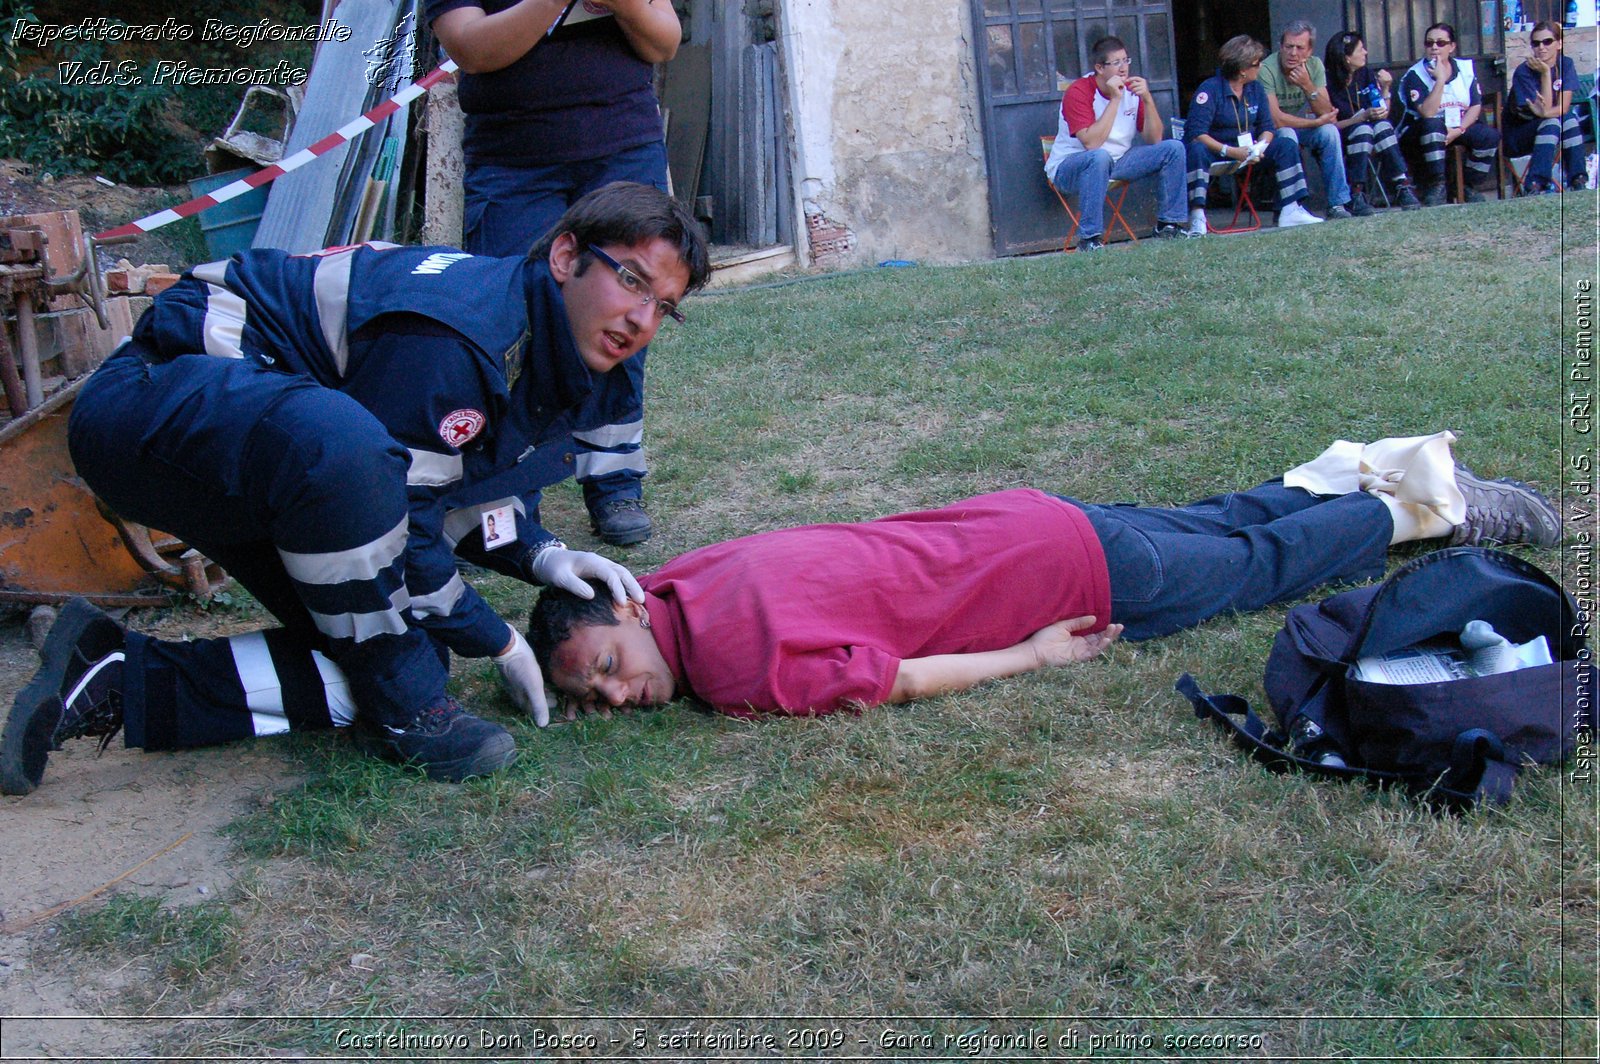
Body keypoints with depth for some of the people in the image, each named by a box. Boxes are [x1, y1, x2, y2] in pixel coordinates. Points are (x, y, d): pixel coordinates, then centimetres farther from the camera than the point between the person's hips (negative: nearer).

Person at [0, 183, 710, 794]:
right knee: (339, 443, -43)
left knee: (410, 650, -1)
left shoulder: (537, 358, 5)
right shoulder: (448, 334, -27)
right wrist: (497, 643, -12)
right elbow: (401, 535, -24)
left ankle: (118, 682, 2)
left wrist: (540, 555, -2)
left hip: (267, 452, 10)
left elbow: (457, 493, 16)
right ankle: (403, 705, -23)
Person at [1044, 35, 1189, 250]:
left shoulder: (1132, 88, -1)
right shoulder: (1079, 92, -18)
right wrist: (1115, 100, -27)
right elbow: (1091, 143, -30)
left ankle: (1168, 224, 1)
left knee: (1173, 149, -6)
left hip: (1117, 162, 6)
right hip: (1068, 166, -6)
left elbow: (1154, 139, -3)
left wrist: (1147, 99, -16)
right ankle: (1089, 239, -35)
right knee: (1100, 157, -40)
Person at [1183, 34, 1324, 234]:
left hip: (1246, 150, 6)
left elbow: (1267, 127, 4)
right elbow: (1196, 133, -26)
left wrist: (1260, 146, -20)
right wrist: (1230, 151, -32)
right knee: (1196, 150, -38)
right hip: (1215, 152, -6)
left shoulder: (1255, 88, 5)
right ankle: (1197, 217, -45)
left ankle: (1291, 210, -17)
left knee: (1286, 145, -10)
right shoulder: (1210, 89, -17)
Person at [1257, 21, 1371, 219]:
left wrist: (1307, 86, -28)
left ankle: (1339, 201, -17)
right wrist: (1317, 122, -19)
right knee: (1287, 136, -34)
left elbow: (1327, 113, -12)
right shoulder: (1267, 70, -25)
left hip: (1300, 125, 5)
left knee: (1329, 131, -21)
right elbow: (1276, 120, -29)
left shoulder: (1315, 66, -8)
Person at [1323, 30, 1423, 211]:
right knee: (1363, 129, -34)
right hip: (1342, 140, -5)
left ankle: (1403, 189, -35)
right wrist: (1363, 117, -23)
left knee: (1383, 125, -27)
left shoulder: (1366, 75, 6)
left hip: (1371, 142, 5)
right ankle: (1355, 196, -42)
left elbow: (1383, 115, 9)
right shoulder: (1329, 83, -12)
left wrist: (1385, 89, -6)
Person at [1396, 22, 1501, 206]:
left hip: (1458, 129, 4)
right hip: (1421, 133, -4)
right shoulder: (1415, 75, -11)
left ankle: (1469, 186, -3)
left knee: (1490, 135, -19)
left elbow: (1476, 106, -1)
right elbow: (1428, 113, -25)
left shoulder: (1465, 69, 3)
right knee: (1432, 125, -37)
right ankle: (1437, 186, -33)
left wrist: (1458, 131, -18)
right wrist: (1440, 79, -28)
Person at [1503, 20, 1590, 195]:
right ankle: (1534, 185, -40)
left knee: (1569, 119, -25)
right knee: (1552, 122, -31)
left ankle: (1577, 181, -27)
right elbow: (1545, 109, -24)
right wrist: (1545, 73, -28)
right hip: (1516, 134, -4)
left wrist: (1544, 112, -36)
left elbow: (1564, 107, -16)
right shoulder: (1524, 72, -18)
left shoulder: (1566, 65, -5)